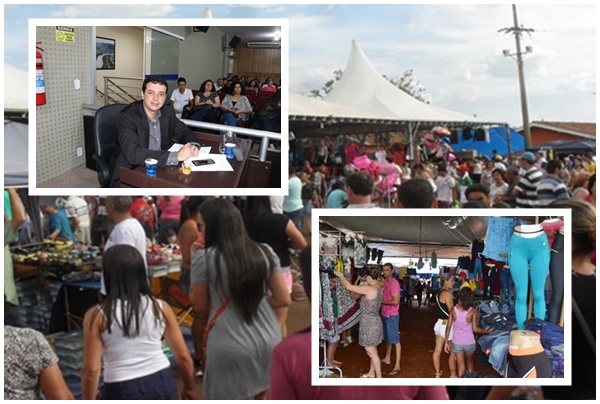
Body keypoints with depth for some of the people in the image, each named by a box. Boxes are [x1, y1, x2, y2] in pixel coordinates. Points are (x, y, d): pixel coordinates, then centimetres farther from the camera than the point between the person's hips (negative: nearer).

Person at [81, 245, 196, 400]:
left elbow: (91, 369, -10)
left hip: (123, 391, -3)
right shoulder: (160, 307, -1)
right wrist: (189, 388, 18)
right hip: (162, 383, 3)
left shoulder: (98, 315, -8)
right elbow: (183, 356, 3)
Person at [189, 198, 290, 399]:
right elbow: (284, 299, 4)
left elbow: (200, 307, 0)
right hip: (269, 341, 5)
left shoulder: (204, 257, -8)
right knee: (261, 395, 22)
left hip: (231, 347, -4)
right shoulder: (265, 252, 3)